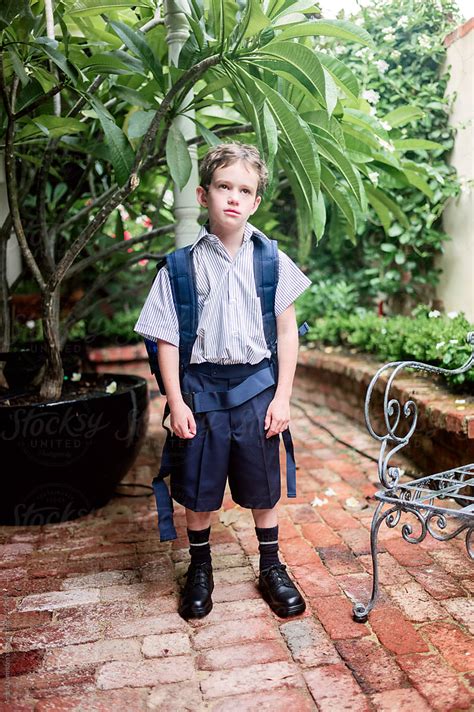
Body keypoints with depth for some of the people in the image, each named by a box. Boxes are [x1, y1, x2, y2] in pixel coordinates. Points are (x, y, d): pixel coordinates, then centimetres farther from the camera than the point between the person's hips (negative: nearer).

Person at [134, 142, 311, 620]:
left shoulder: (271, 259, -1)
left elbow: (287, 330, 2)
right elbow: (166, 338, -3)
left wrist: (282, 397, -3)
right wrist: (176, 403, -7)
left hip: (257, 386, 1)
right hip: (201, 387, 0)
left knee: (262, 488, 13)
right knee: (198, 490, 11)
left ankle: (272, 569, 35)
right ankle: (199, 570, 35)